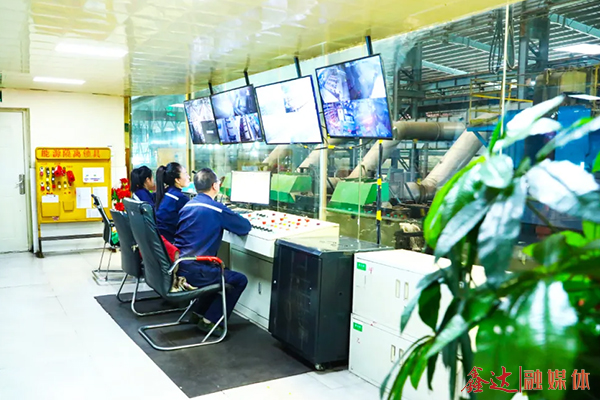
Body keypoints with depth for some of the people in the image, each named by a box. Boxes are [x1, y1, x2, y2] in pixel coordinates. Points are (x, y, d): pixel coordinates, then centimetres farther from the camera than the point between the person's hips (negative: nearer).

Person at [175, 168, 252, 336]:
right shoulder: (217, 209, -13)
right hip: (194, 272, -8)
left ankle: (199, 311, 31)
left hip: (178, 267, 8)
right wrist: (231, 220, 16)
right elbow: (245, 227, -3)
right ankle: (209, 320, 8)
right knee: (240, 280, 9)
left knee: (222, 271, 31)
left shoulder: (187, 206, 8)